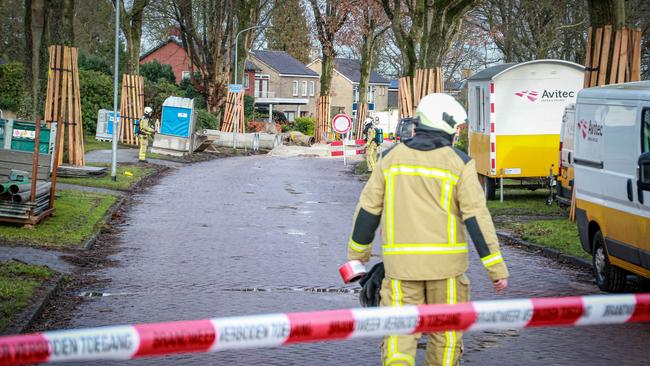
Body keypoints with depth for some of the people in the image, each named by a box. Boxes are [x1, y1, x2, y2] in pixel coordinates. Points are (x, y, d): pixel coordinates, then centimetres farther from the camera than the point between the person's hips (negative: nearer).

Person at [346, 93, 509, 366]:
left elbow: (368, 209, 6)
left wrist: (357, 253, 19)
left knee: (400, 332, 2)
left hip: (401, 261, 2)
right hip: (445, 261, -1)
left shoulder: (392, 157, 4)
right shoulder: (459, 163, -5)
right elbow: (476, 217, -9)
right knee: (446, 331, 14)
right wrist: (496, 267, -6)